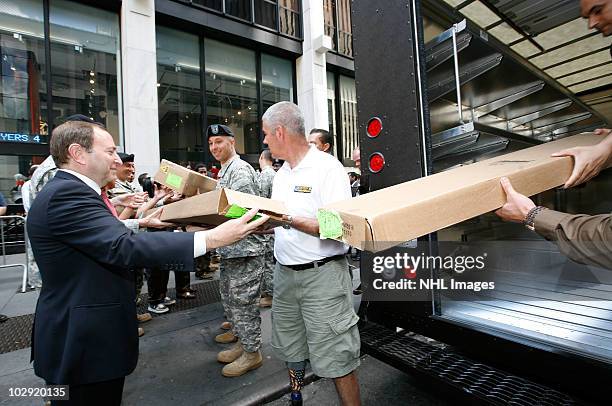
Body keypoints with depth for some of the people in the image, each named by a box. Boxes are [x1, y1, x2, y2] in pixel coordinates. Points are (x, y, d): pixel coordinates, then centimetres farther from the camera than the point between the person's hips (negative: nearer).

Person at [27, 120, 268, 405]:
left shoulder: (65, 191, 10)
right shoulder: (67, 193, -23)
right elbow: (123, 247, -35)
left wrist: (143, 223, 16)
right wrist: (211, 238, -39)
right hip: (85, 341, -10)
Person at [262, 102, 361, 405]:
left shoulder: (328, 168, -12)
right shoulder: (282, 173, 11)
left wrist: (291, 220, -25)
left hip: (322, 275, -7)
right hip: (284, 274, 8)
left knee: (334, 357, 4)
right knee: (290, 349, 21)